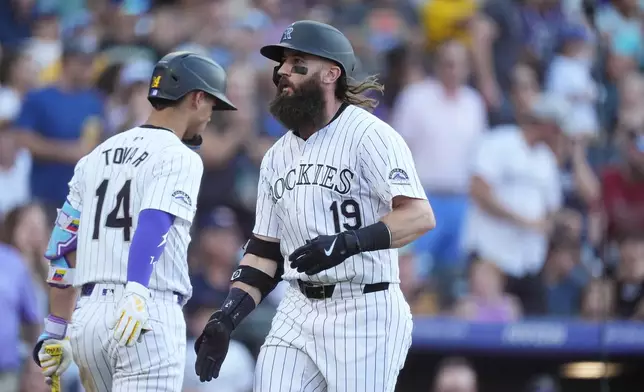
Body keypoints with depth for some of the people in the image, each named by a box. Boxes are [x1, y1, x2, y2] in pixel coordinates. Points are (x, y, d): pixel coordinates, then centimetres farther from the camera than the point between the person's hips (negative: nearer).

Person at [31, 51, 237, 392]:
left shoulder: (96, 157, 19)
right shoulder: (180, 157, -3)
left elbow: (64, 248, 18)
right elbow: (154, 224, -20)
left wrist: (56, 333, 20)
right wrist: (137, 294, -33)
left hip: (87, 315, 7)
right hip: (150, 316, -7)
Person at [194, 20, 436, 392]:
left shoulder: (369, 135, -9)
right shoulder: (278, 156, 15)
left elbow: (420, 216, -21)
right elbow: (265, 249, 18)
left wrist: (348, 242, -35)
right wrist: (227, 318, 5)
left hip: (365, 315, -7)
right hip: (297, 314, 7)